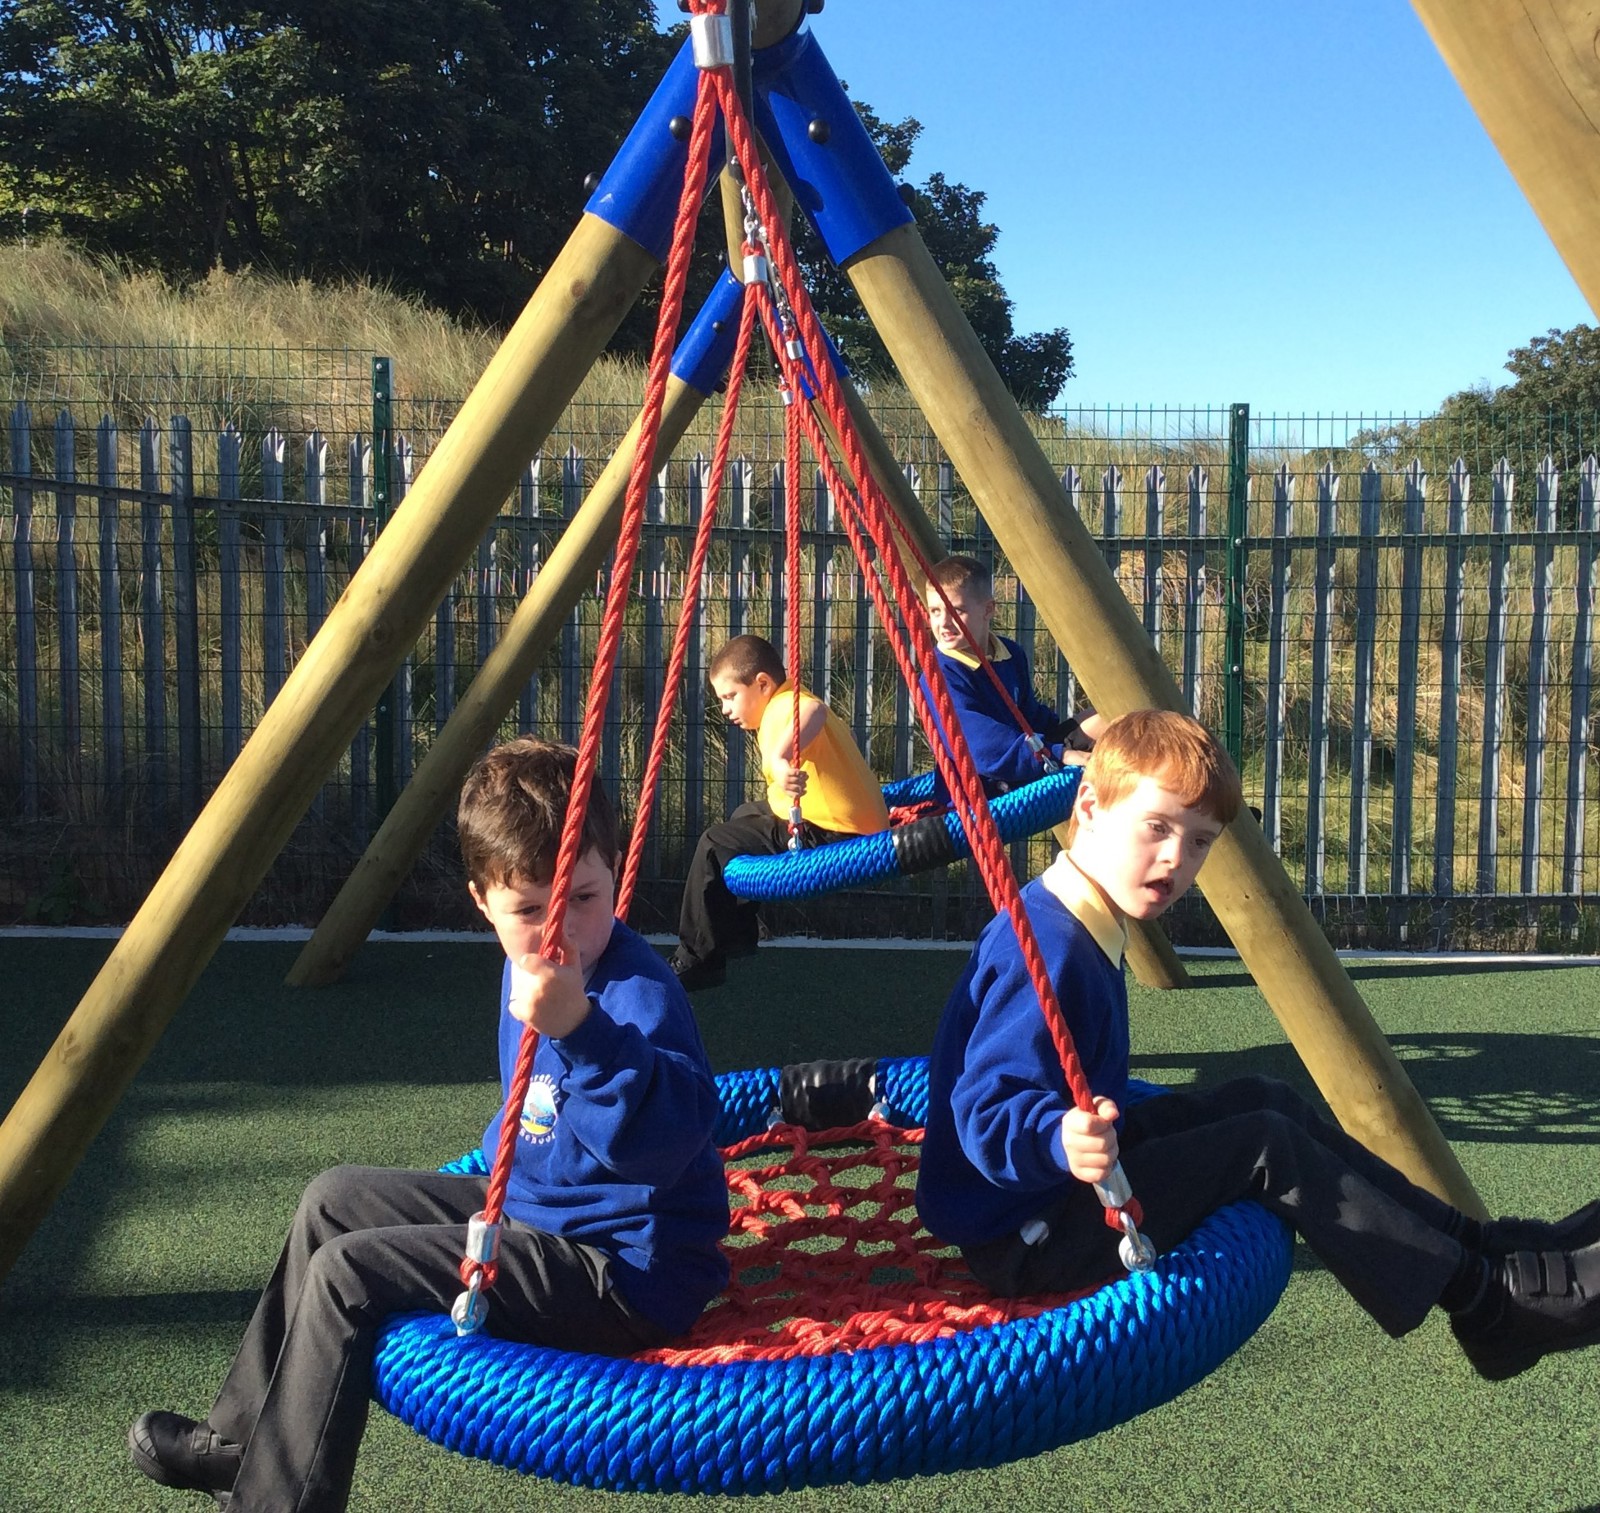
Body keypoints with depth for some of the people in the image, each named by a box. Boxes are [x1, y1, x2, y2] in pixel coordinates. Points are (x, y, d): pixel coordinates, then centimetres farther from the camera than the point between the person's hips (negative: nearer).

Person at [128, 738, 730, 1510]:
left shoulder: (638, 994, -26)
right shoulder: (532, 971, 4)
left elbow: (666, 1141, -45)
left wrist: (578, 1030, -55)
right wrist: (498, 1174, 18)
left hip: (628, 1269, -10)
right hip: (535, 1210, 11)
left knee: (346, 1273, -16)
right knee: (335, 1200, 18)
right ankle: (241, 1439, 31)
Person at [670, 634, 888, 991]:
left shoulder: (786, 706, -16)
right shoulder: (781, 709, 16)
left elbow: (815, 710, -41)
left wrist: (780, 759, -50)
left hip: (834, 835, -12)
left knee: (716, 845, -16)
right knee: (744, 816, 32)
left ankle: (697, 961, -7)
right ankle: (738, 931, 38)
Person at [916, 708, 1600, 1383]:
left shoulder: (1084, 928, 7)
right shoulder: (1048, 952, -26)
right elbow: (988, 1117, -33)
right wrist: (1061, 1139, -50)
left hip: (1061, 1174, 11)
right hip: (1021, 1240, -11)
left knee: (1264, 1101, 9)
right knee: (1265, 1146, -15)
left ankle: (1476, 1239, 12)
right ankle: (1493, 1301, -5)